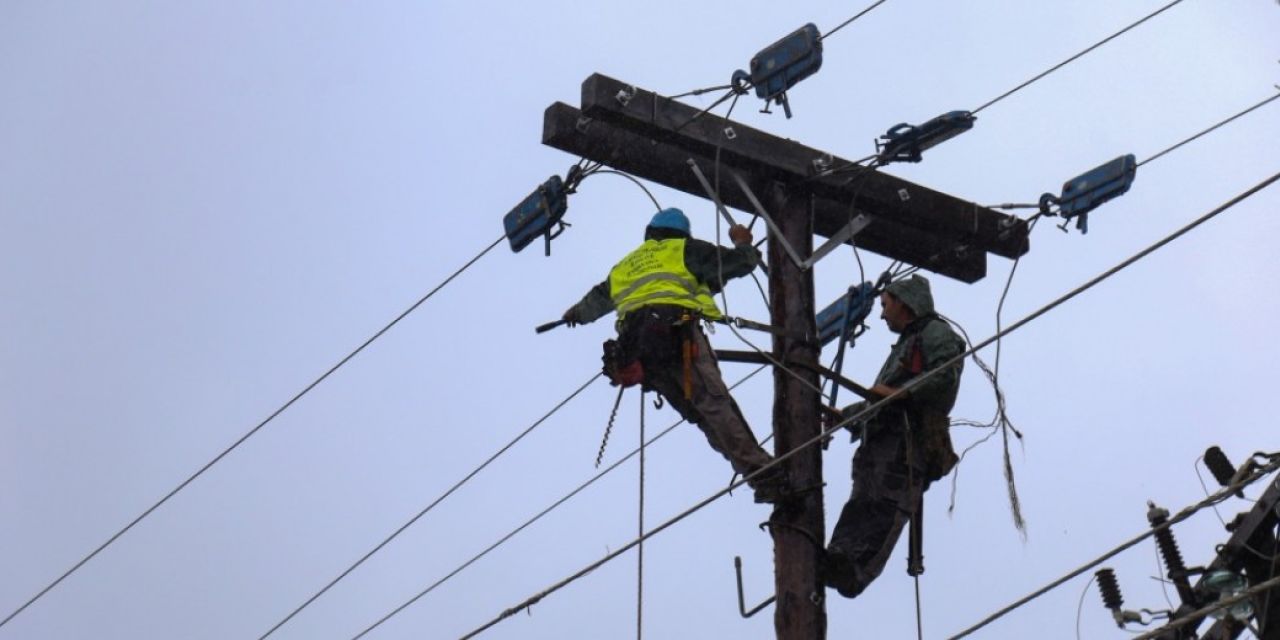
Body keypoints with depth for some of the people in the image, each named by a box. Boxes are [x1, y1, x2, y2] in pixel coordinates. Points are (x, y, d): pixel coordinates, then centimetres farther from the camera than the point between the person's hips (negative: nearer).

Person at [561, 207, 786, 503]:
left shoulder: (623, 267, 36)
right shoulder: (683, 249, 20)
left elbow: (597, 300, 54)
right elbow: (739, 262, 15)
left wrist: (577, 313, 77)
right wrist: (744, 244, 38)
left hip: (636, 353, 5)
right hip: (677, 333, -5)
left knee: (702, 415, 2)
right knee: (716, 406, -19)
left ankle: (758, 474, -10)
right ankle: (762, 473, -34)